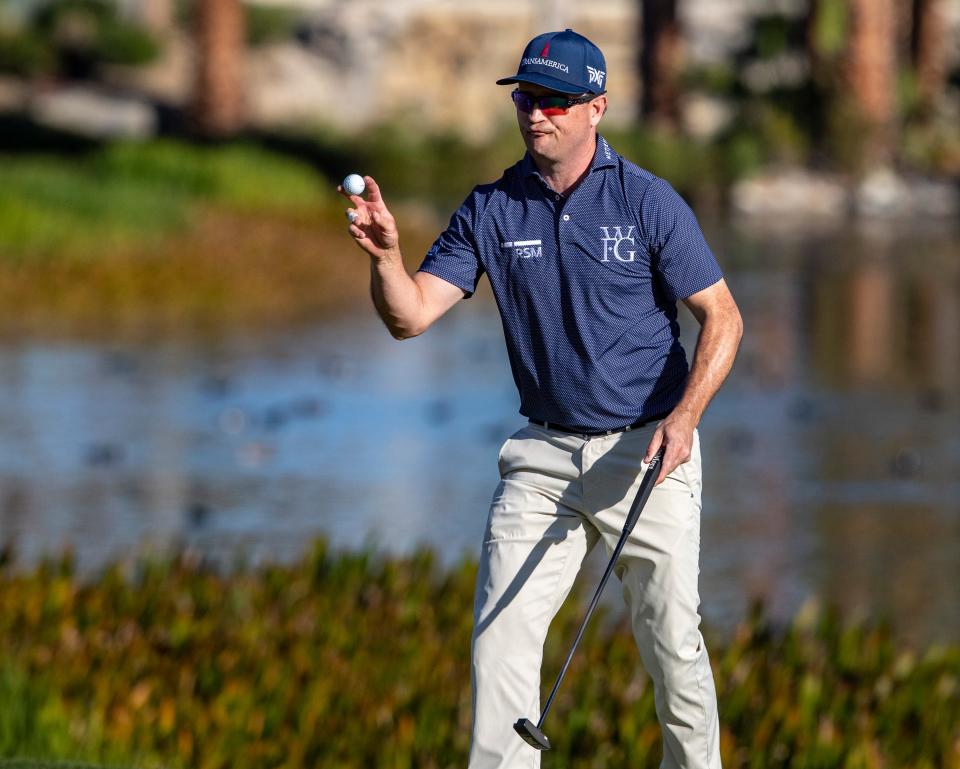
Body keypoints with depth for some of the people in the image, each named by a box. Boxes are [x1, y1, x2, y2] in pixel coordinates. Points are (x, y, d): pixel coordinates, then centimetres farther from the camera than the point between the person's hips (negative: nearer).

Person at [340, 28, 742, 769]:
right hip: (544, 453, 3)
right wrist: (386, 254, -25)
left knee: (671, 638, -1)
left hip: (645, 451, -3)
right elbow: (410, 315, -4)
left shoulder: (648, 201, -8)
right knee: (501, 630, -5)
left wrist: (684, 416, -20)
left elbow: (723, 317, -6)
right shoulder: (492, 210, 1)